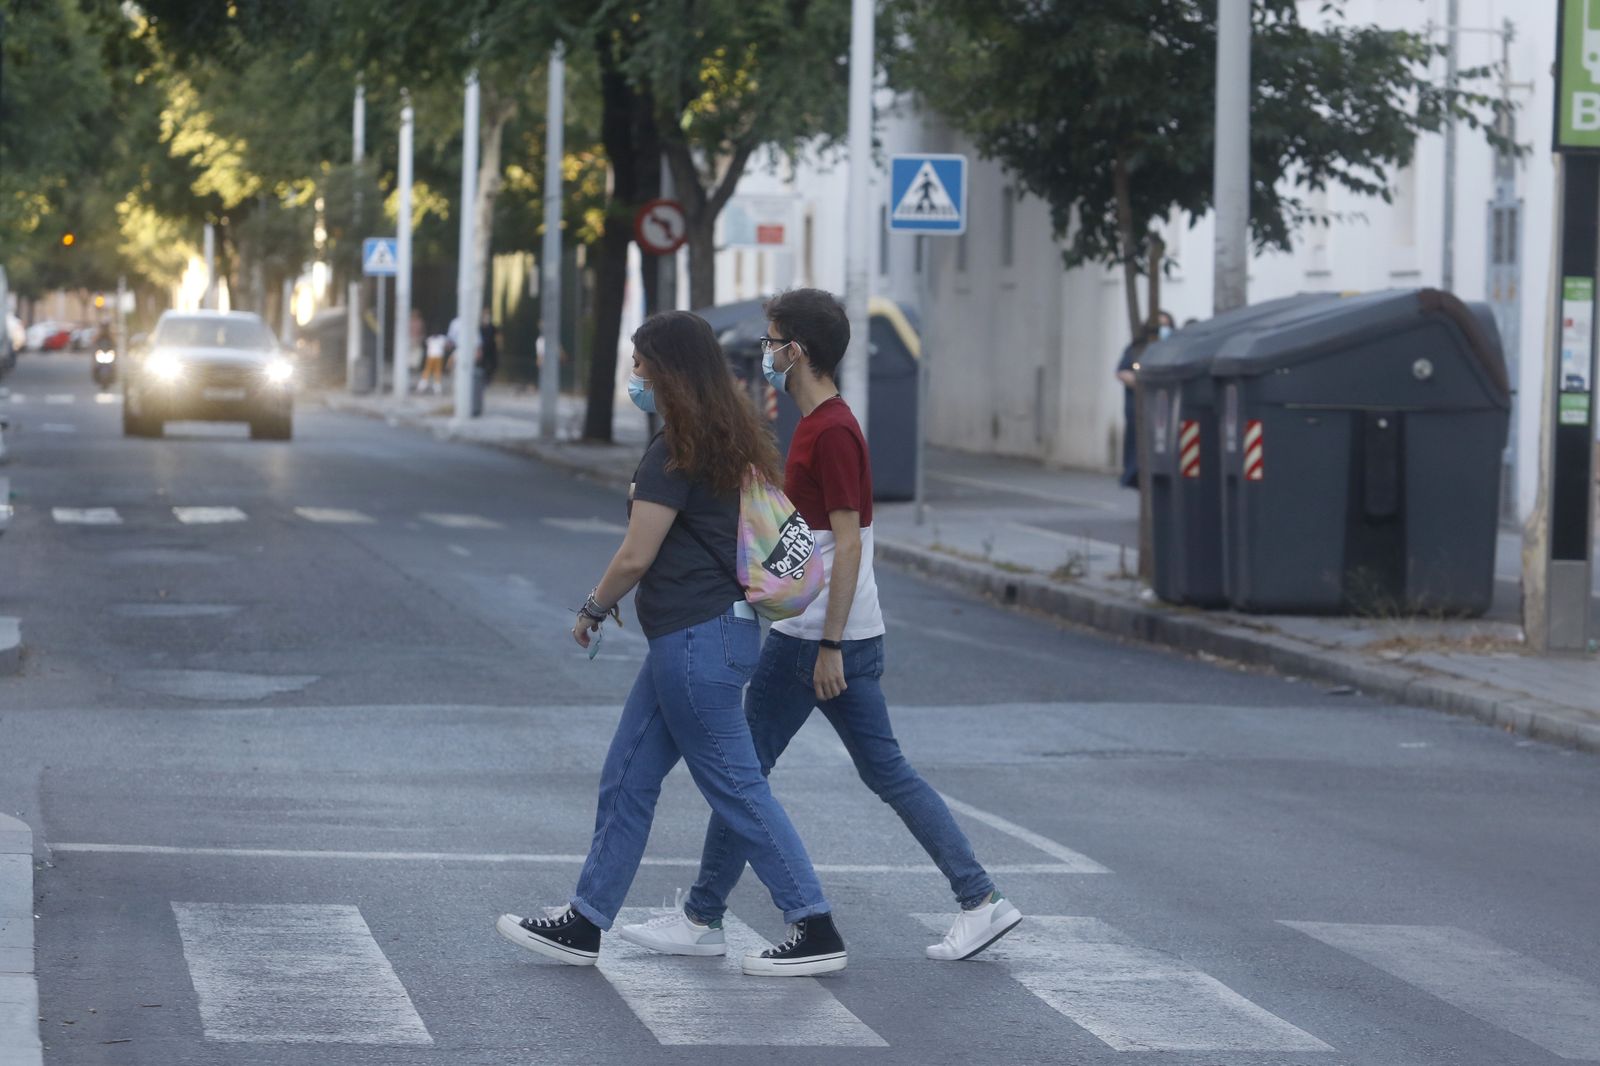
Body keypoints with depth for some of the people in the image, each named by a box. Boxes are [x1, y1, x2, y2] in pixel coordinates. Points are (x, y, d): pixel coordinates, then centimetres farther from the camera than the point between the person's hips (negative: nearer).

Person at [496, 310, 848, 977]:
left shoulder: (676, 454, -16)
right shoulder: (729, 442, 11)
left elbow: (636, 556, -16)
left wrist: (594, 610, 0)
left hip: (695, 641, -10)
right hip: (704, 634, 10)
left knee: (736, 786, -4)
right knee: (627, 780, 14)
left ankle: (816, 933, 0)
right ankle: (584, 925, 20)